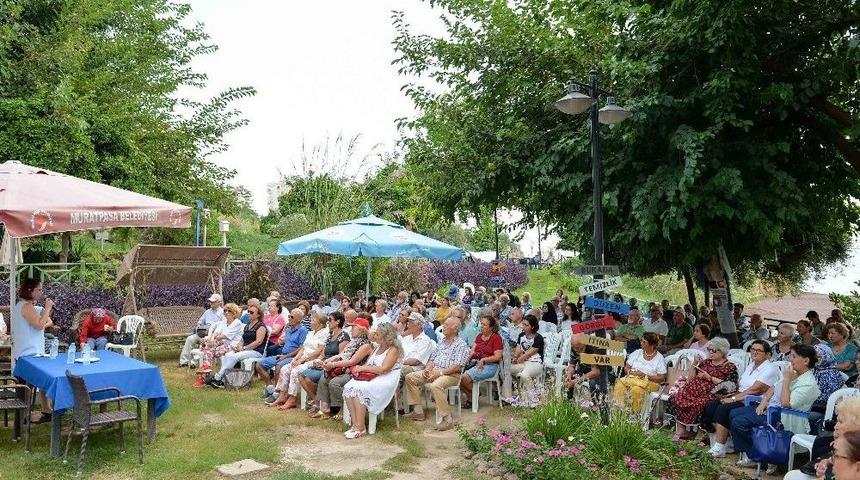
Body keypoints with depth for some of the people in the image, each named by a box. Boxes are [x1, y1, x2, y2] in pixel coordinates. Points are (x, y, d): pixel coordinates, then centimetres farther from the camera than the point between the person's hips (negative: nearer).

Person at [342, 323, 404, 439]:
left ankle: (360, 428, -22)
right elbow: (367, 364, 19)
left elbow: (383, 369, -17)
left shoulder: (394, 349, -7)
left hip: (385, 381, -8)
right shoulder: (377, 348, 19)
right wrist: (359, 368, -4)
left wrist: (363, 368, -13)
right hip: (371, 378, 8)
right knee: (348, 387, -18)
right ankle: (354, 423, -17)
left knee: (359, 389, -30)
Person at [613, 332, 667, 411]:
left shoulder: (659, 358, 0)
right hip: (632, 378, 4)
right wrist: (630, 372, -10)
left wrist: (645, 376, -16)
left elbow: (661, 378, -5)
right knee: (619, 384, -28)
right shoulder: (637, 353, 12)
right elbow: (626, 368, 13)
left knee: (636, 389, -38)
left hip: (649, 382, -4)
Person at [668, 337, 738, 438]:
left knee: (699, 404, -37)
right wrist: (695, 364, 10)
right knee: (676, 398, -23)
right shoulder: (705, 363, 23)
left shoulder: (730, 367, 8)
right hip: (695, 390, 5)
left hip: (711, 394, -5)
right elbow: (690, 379, 21)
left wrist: (709, 377, -8)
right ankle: (681, 429, -18)